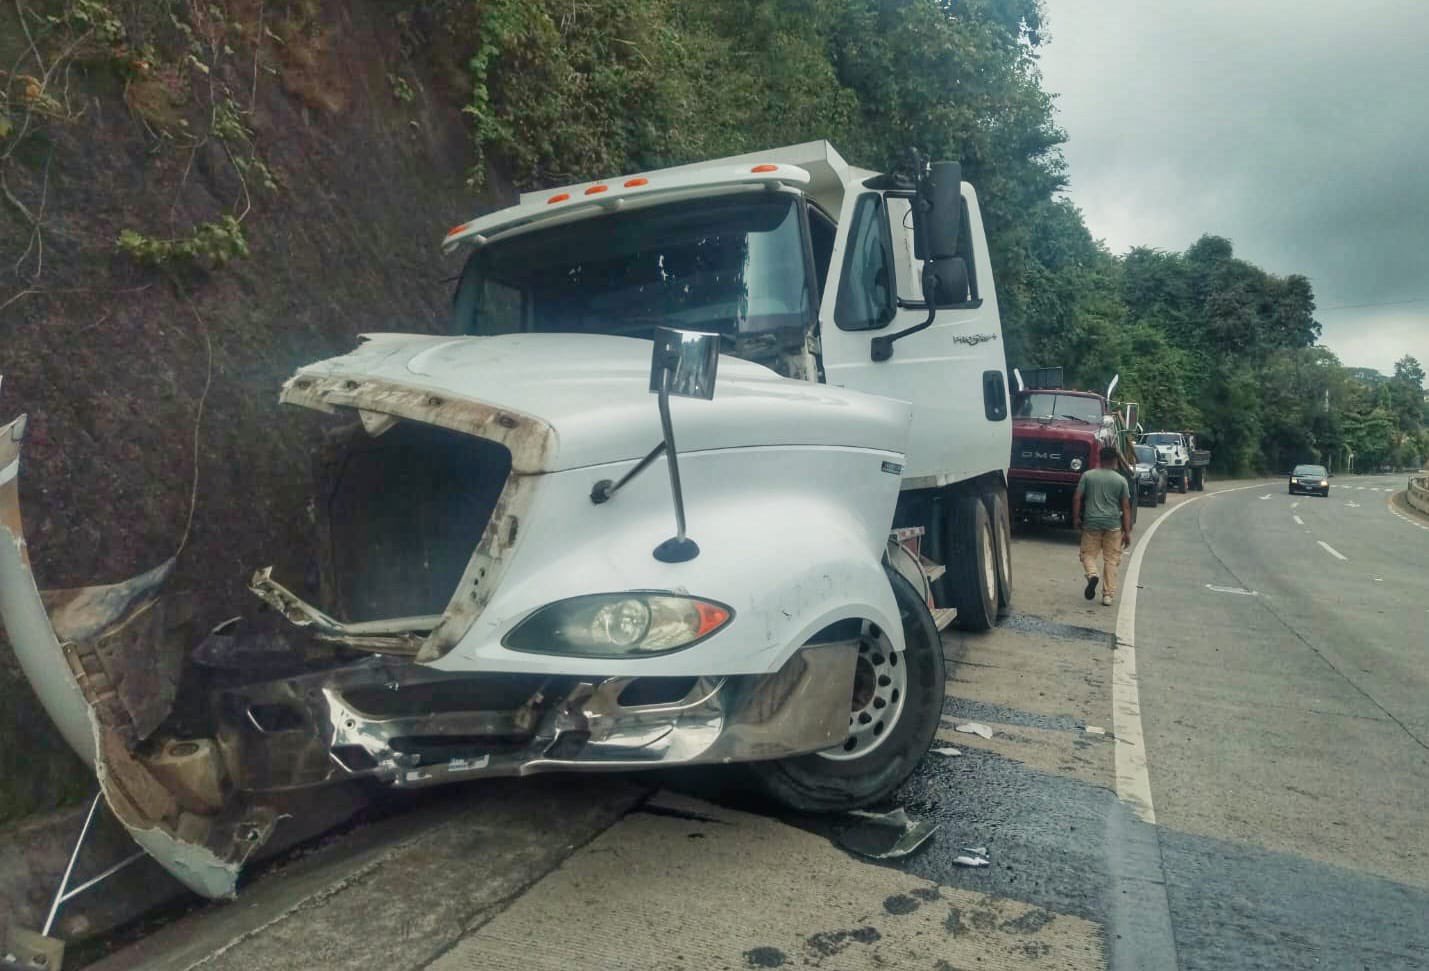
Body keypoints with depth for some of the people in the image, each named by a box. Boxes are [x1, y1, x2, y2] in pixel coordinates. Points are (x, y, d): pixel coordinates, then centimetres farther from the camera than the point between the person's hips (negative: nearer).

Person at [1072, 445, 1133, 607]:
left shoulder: (1088, 476, 1)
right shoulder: (1121, 480, 1)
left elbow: (1077, 498, -2)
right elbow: (1126, 507, 1)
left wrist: (1076, 518, 10)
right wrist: (1127, 531, 4)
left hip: (1091, 523, 0)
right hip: (1113, 525, 0)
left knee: (1088, 554, 12)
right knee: (1111, 560, 7)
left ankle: (1092, 575, -19)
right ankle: (1108, 595, 7)